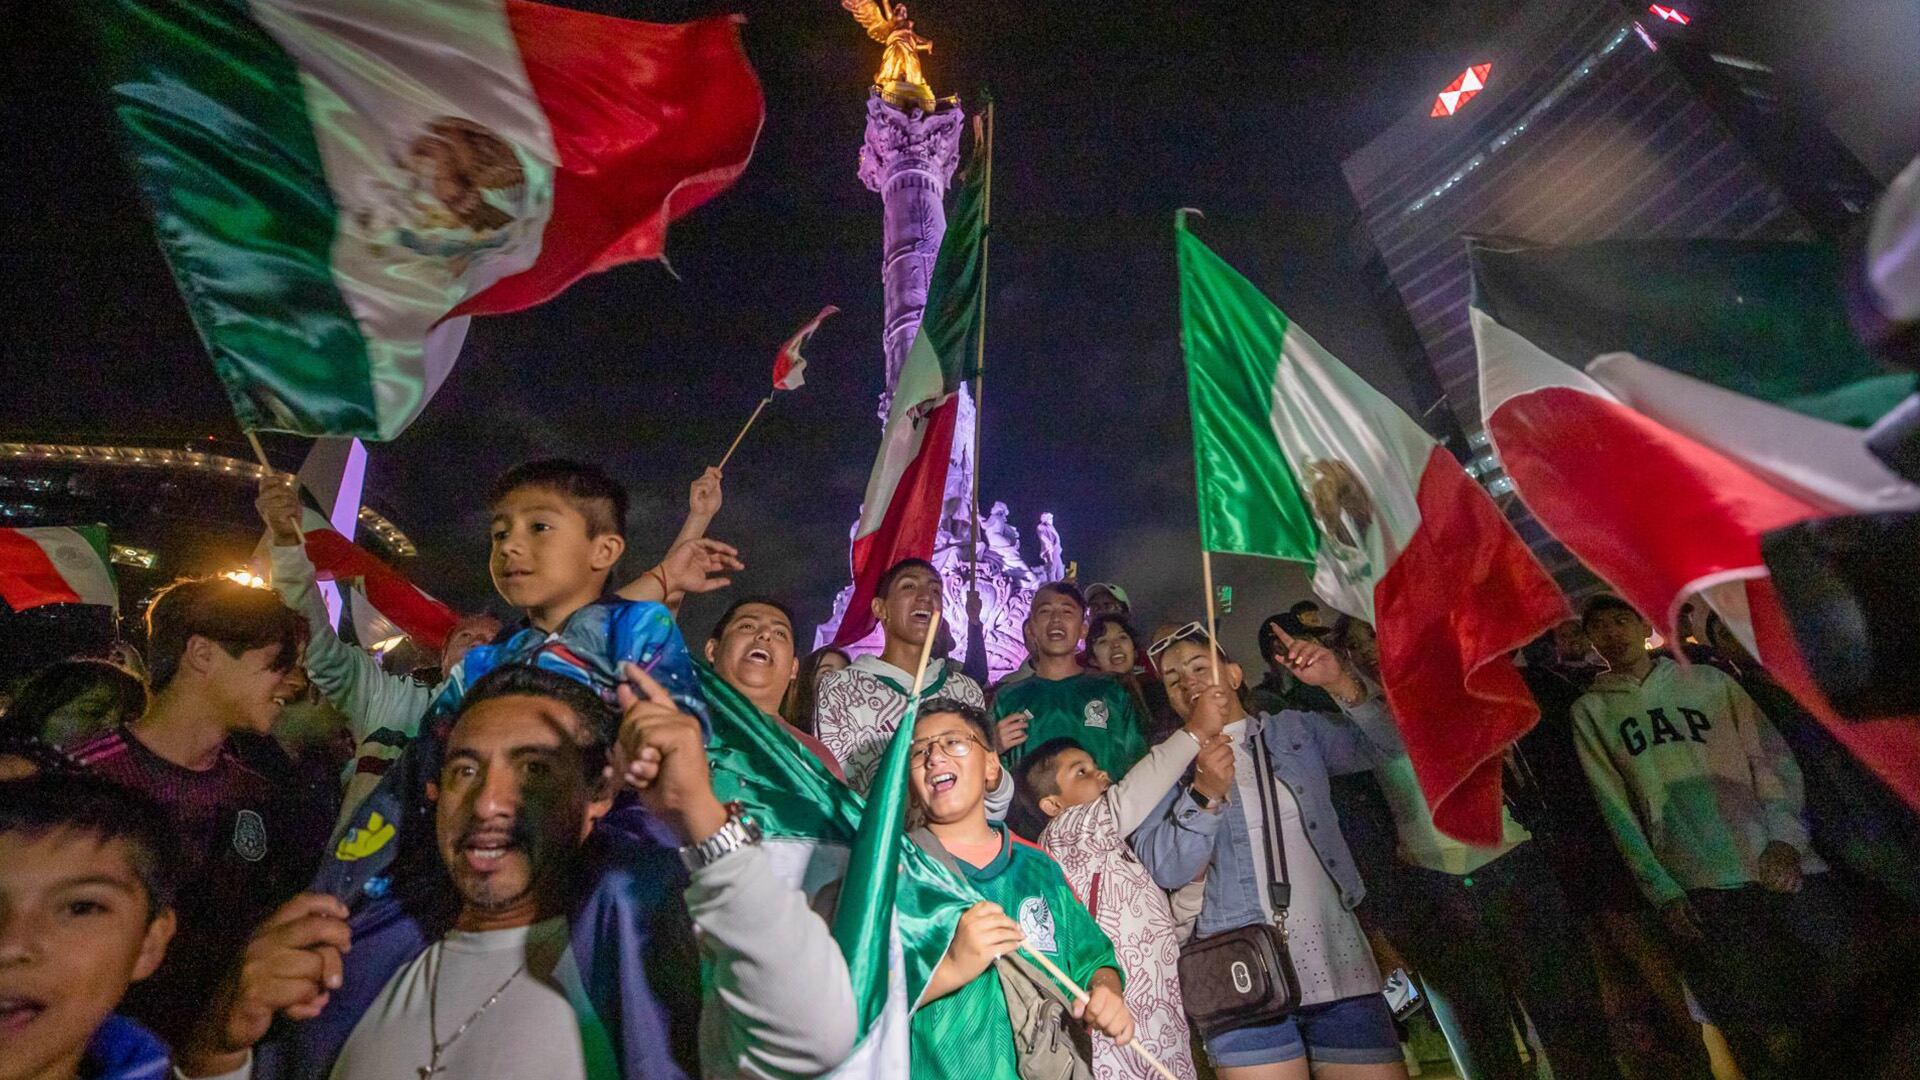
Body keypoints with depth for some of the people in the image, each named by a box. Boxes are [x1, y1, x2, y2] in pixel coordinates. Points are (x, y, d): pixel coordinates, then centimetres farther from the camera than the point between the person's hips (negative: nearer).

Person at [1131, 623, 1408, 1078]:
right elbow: (1164, 870, -9)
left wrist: (1341, 684, -11)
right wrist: (1206, 793, -23)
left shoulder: (1293, 730, 11)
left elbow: (1384, 747, 3)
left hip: (1341, 962, 3)